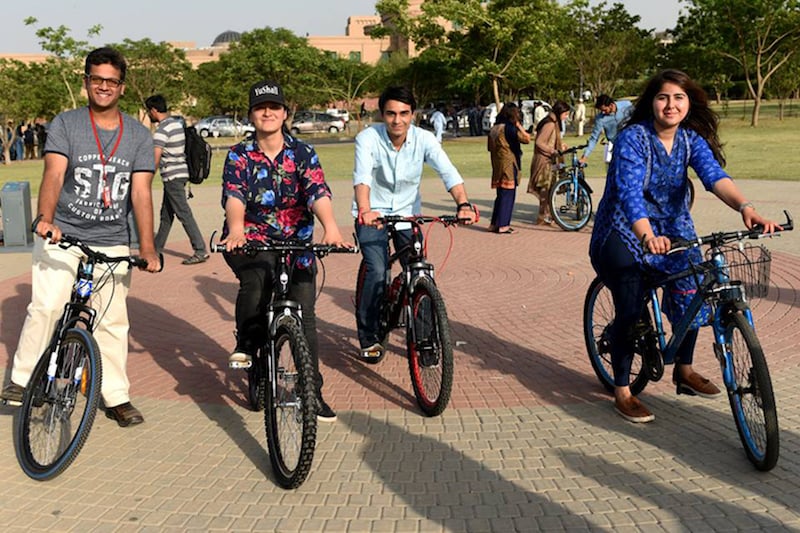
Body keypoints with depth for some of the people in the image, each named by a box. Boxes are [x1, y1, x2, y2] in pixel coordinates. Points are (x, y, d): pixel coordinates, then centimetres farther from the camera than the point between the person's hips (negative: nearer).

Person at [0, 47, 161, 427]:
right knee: (46, 307, -15)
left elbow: (141, 193, -5)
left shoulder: (139, 135, 4)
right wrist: (45, 218, -34)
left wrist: (147, 247, -16)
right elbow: (54, 174, -15)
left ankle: (117, 397, 15)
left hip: (113, 244, 2)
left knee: (113, 322, 4)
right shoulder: (65, 124, -1)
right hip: (62, 236, -1)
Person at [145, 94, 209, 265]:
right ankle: (157, 247, 28)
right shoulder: (178, 122, 11)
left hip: (172, 176, -9)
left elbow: (155, 159, -20)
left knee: (184, 214, -8)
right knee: (166, 214, 17)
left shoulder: (162, 130, -16)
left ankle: (201, 251, -8)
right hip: (181, 172, 9)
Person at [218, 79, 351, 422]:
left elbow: (318, 192, -16)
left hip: (296, 244, 2)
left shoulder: (302, 154, 0)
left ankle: (312, 393, 11)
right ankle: (246, 344, -11)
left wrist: (331, 228, -37)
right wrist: (236, 229, -40)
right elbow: (233, 196, -18)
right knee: (257, 273, -36)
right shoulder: (239, 156, 0)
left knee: (305, 318, -3)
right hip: (250, 241, -1)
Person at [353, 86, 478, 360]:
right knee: (377, 272, -17)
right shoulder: (368, 138, -19)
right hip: (373, 214, -2)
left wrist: (463, 205, -44)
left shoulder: (424, 139, -13)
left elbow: (448, 172, -25)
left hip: (408, 213, 3)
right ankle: (368, 338, 3)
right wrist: (365, 210, -54)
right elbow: (362, 176, -35)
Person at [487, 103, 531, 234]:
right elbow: (526, 138, -16)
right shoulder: (509, 128, -14)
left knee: (501, 195, 15)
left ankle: (494, 223, 17)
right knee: (508, 195, -2)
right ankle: (503, 225, -2)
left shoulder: (494, 128, 11)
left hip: (497, 166, 8)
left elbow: (489, 147, 18)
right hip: (508, 165, -8)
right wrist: (519, 126, -7)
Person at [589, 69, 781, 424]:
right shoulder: (633, 137, -20)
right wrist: (647, 236, -51)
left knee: (692, 291, -7)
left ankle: (684, 370, 16)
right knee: (631, 308, -12)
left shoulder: (691, 140, -5)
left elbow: (715, 175, -22)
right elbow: (629, 191, -33)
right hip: (624, 230, -5)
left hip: (671, 226, 5)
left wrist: (745, 207, -43)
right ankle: (622, 392, 3)